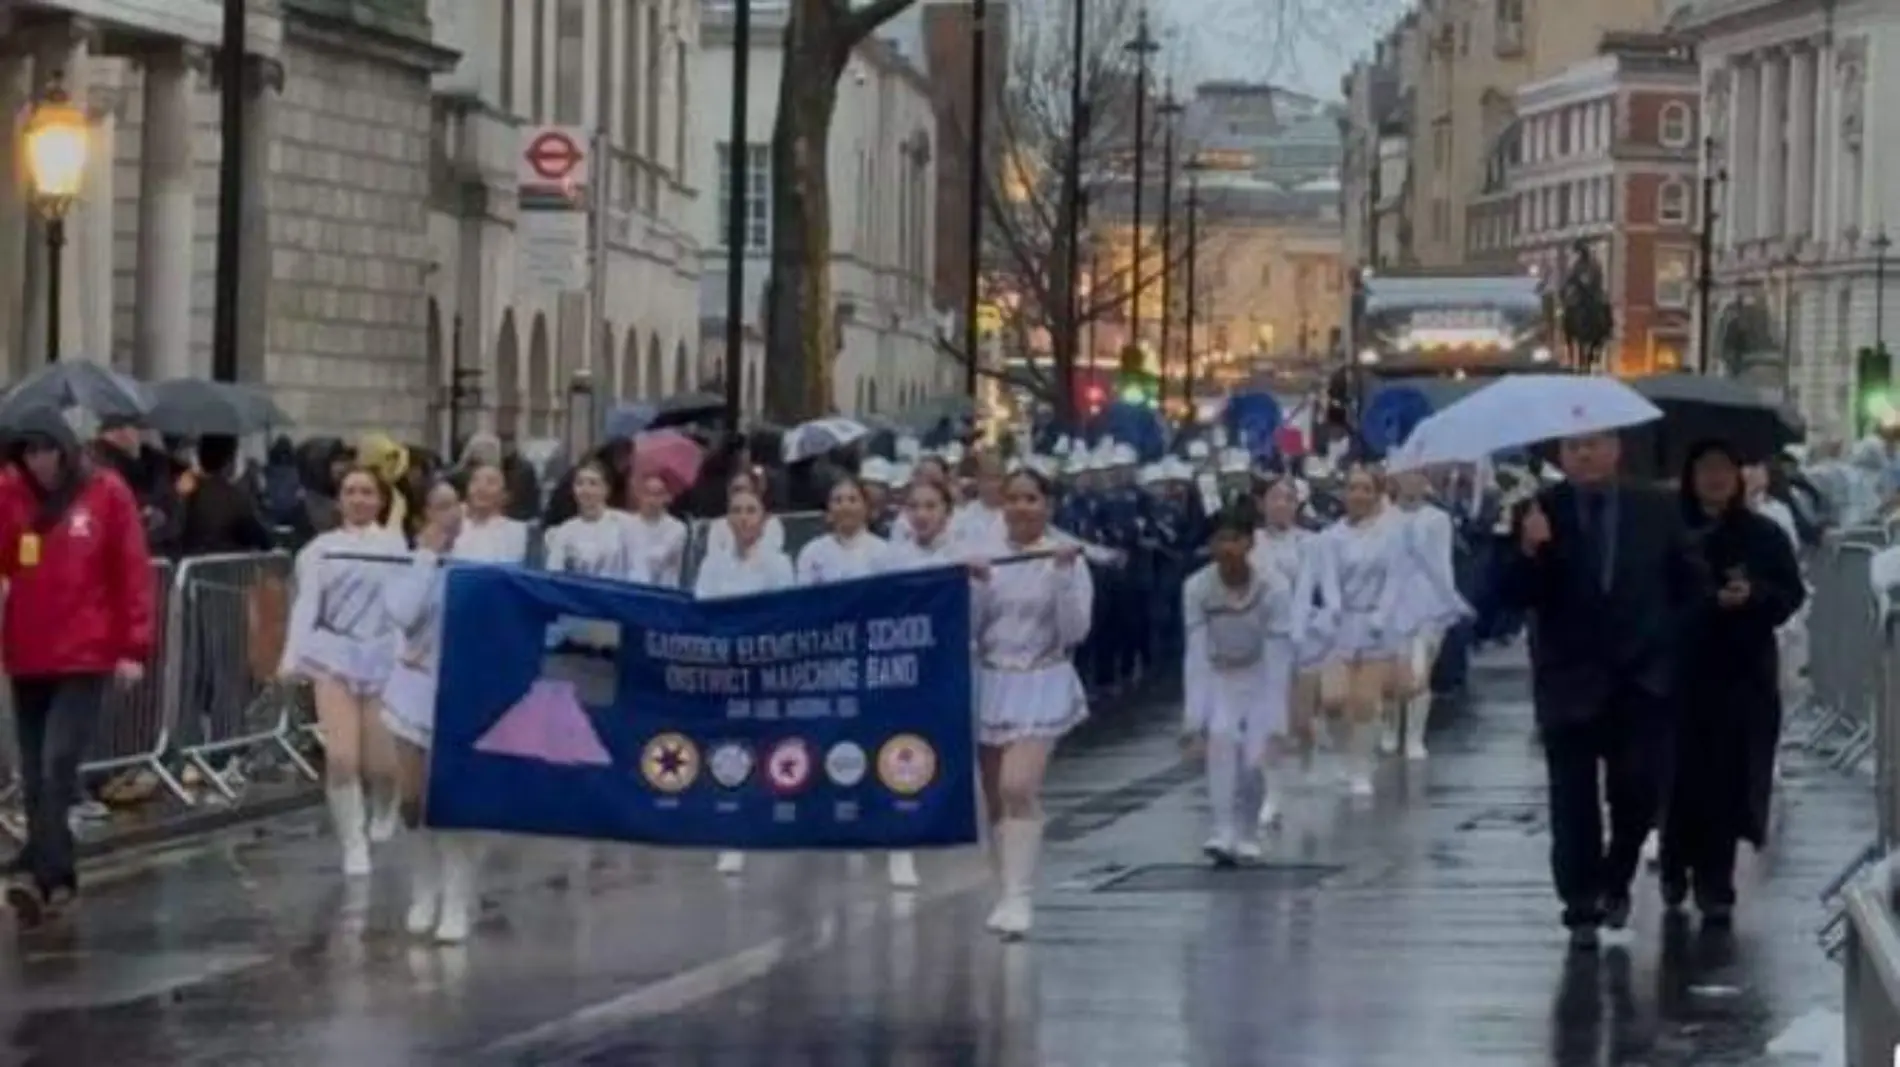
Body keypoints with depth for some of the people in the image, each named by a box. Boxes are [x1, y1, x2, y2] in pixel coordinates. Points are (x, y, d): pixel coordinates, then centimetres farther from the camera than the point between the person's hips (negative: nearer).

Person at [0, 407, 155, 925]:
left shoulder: (107, 493, -3)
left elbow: (133, 572, -2)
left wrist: (134, 647, -5)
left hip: (86, 655, -4)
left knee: (57, 765, -14)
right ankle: (58, 876, 15)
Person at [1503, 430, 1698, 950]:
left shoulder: (1657, 512, 3)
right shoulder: (1540, 514, -1)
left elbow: (1686, 587, 10)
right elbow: (1515, 596, -8)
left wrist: (1666, 640, 0)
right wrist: (1529, 552, -24)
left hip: (1642, 679, 1)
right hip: (1570, 681, -1)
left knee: (1639, 790, -6)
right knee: (1574, 803, 1)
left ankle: (1616, 879, 19)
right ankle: (1581, 907, 11)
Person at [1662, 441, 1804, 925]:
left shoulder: (1763, 535, 3)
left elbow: (1793, 594, 1)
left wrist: (1754, 594, -16)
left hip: (1743, 673, 0)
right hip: (1680, 672, 0)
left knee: (1726, 779, -2)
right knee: (1681, 775, 1)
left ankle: (1714, 884, 5)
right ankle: (1676, 866, 22)